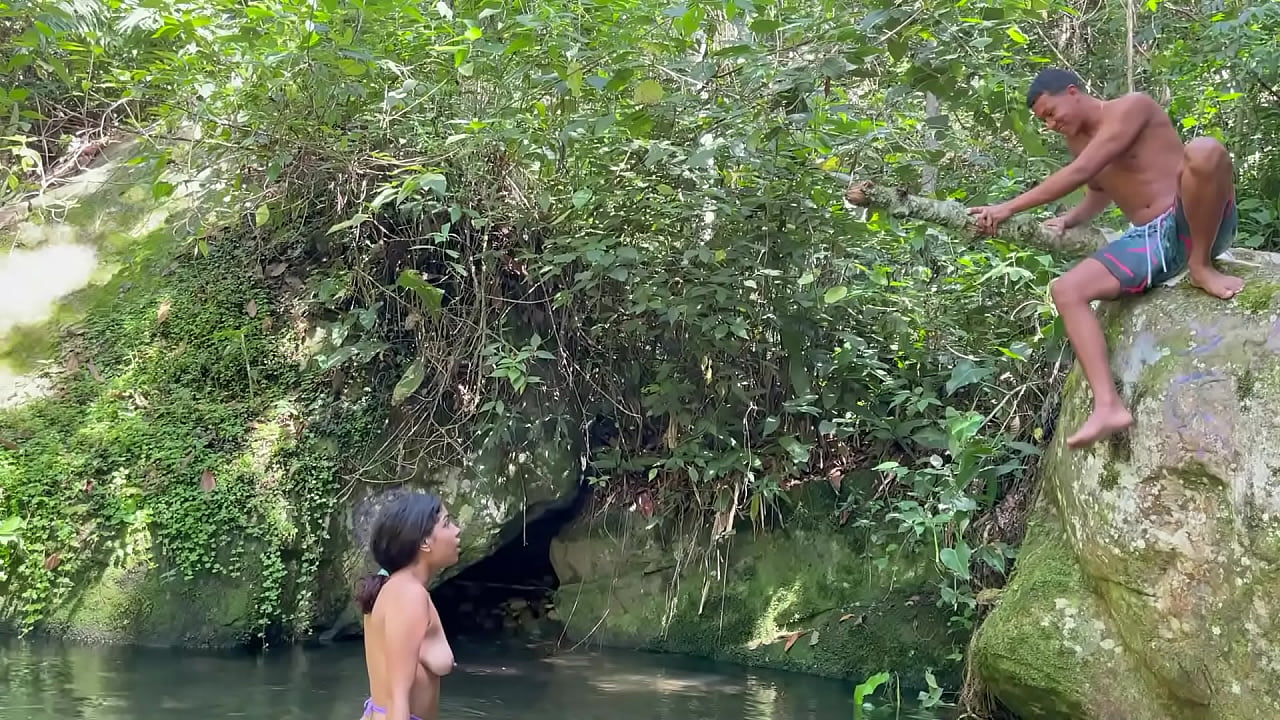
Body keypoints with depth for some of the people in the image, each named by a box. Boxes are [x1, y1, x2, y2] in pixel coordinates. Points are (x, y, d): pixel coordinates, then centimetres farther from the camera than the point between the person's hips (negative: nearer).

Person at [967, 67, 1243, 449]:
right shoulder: (1079, 141, 14)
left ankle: (1201, 266, -15)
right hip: (1149, 242, 8)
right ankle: (1108, 405, -25)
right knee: (1066, 289, -10)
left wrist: (1010, 207, -18)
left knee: (1204, 151, -37)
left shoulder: (1132, 107, -11)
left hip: (1193, 225, -7)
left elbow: (1080, 172, -21)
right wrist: (1067, 220, 11)